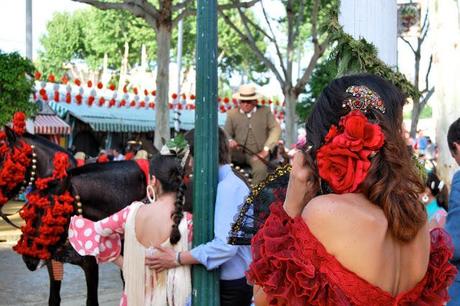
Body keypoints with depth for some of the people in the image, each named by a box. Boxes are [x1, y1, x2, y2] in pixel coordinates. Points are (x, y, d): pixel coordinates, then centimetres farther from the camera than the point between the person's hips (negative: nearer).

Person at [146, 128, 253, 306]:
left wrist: (177, 259, -24)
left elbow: (226, 245, -28)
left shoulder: (228, 187, -19)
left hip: (230, 286, -9)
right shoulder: (227, 184, 11)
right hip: (225, 280, 9)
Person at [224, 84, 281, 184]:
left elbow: (276, 129, 0)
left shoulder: (265, 111, 9)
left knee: (261, 170, -33)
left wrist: (266, 149, -12)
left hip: (257, 153, -1)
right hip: (238, 153, 2)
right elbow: (226, 133, 8)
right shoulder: (232, 114, 11)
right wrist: (230, 141, -18)